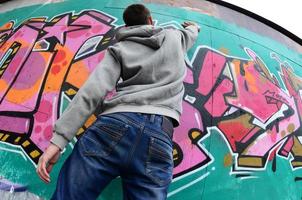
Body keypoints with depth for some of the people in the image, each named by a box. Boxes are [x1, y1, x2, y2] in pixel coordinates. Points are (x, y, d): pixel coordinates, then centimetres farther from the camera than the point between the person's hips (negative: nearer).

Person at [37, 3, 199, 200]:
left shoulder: (119, 49, 18)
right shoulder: (174, 36, 27)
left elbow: (93, 90, 1)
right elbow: (190, 34, 53)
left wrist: (58, 138, -5)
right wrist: (194, 27, 78)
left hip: (115, 124, -1)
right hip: (158, 135, 2)